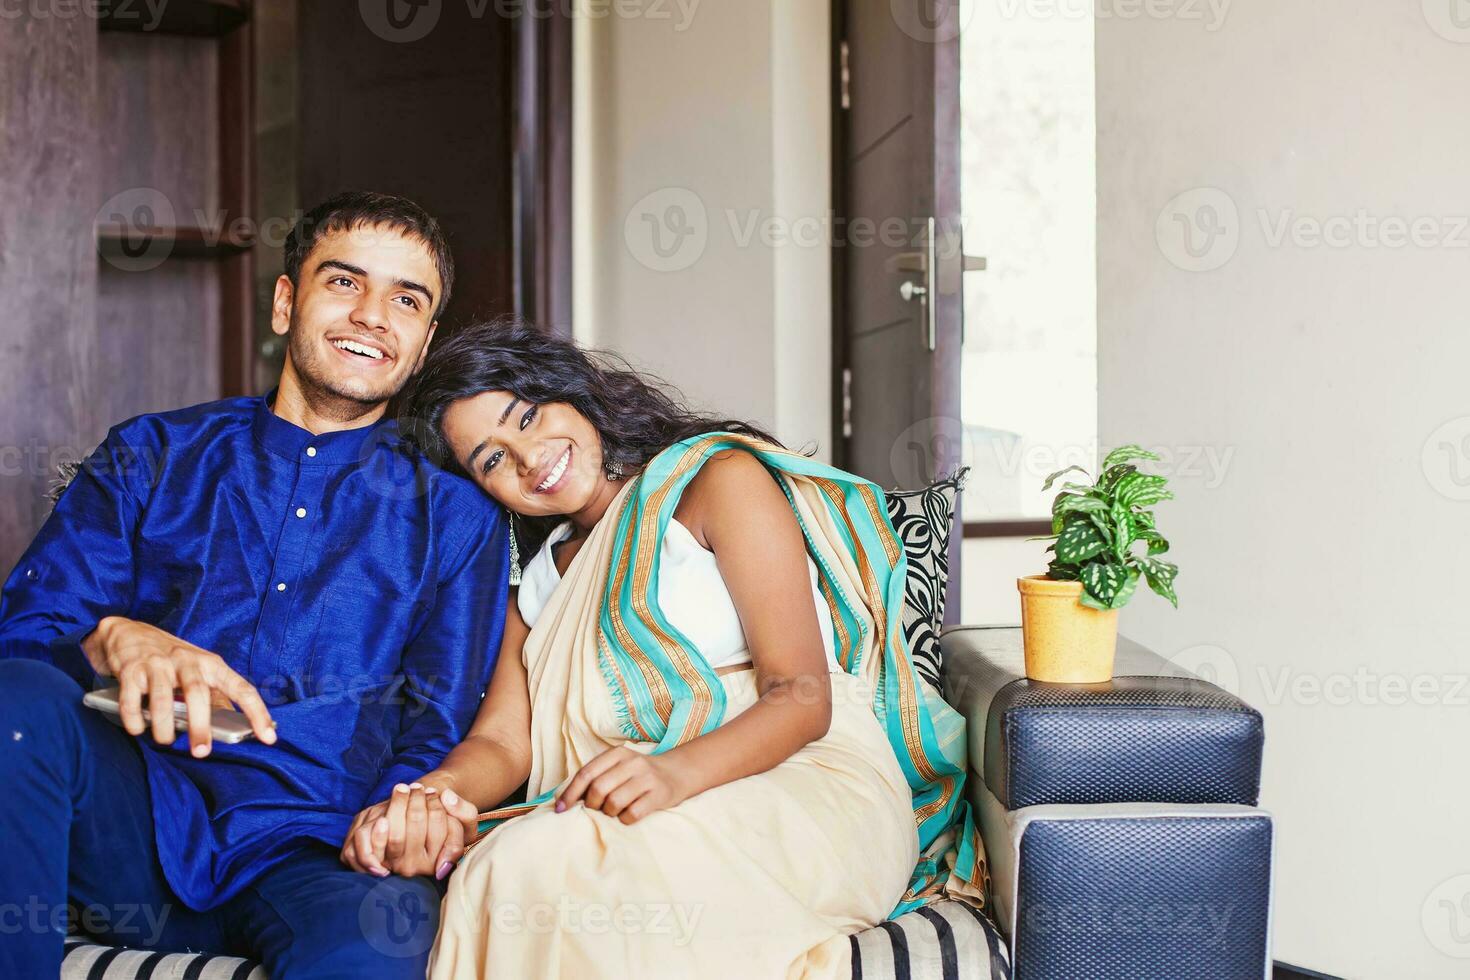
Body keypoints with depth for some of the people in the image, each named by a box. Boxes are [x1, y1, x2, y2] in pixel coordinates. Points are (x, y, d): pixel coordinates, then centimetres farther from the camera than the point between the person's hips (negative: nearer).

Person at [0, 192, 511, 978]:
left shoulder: (454, 514, 14)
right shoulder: (152, 457, 15)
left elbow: (439, 734, 8)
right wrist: (112, 639, -18)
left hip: (308, 854, -3)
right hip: (140, 830, 4)